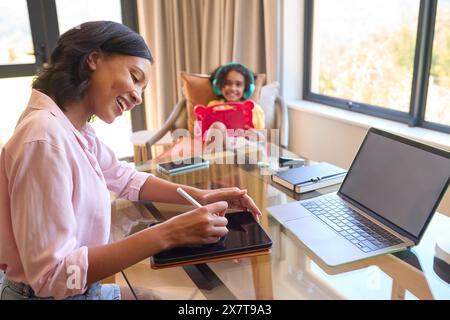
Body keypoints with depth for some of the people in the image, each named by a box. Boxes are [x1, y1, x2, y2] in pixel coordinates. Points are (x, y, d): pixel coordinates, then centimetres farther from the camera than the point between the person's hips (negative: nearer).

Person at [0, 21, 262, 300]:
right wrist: (168, 234, -30)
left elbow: (126, 179, 12)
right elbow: (52, 276, -28)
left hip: (83, 288, 8)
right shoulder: (45, 137, -27)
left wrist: (201, 196, -3)